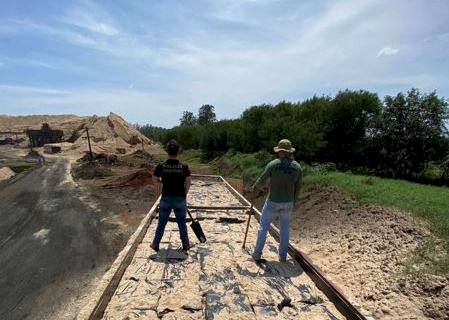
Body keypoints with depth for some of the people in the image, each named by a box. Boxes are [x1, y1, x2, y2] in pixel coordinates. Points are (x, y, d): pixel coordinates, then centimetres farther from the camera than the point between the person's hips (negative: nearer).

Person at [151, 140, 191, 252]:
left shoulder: (161, 166, -9)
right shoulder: (184, 166, -10)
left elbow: (155, 181, 2)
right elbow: (188, 184, -5)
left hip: (165, 199, 1)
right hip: (180, 199, 0)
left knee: (161, 224, 16)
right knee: (182, 224, 15)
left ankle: (155, 244, 29)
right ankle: (185, 245, 27)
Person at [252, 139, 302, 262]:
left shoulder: (273, 164, -16)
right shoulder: (297, 167, -5)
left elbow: (261, 181, -10)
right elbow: (298, 187, 4)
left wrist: (255, 187, 12)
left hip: (273, 202, -3)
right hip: (288, 203, 3)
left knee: (263, 226, 13)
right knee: (284, 229, 19)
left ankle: (257, 253, 19)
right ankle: (283, 256, 25)